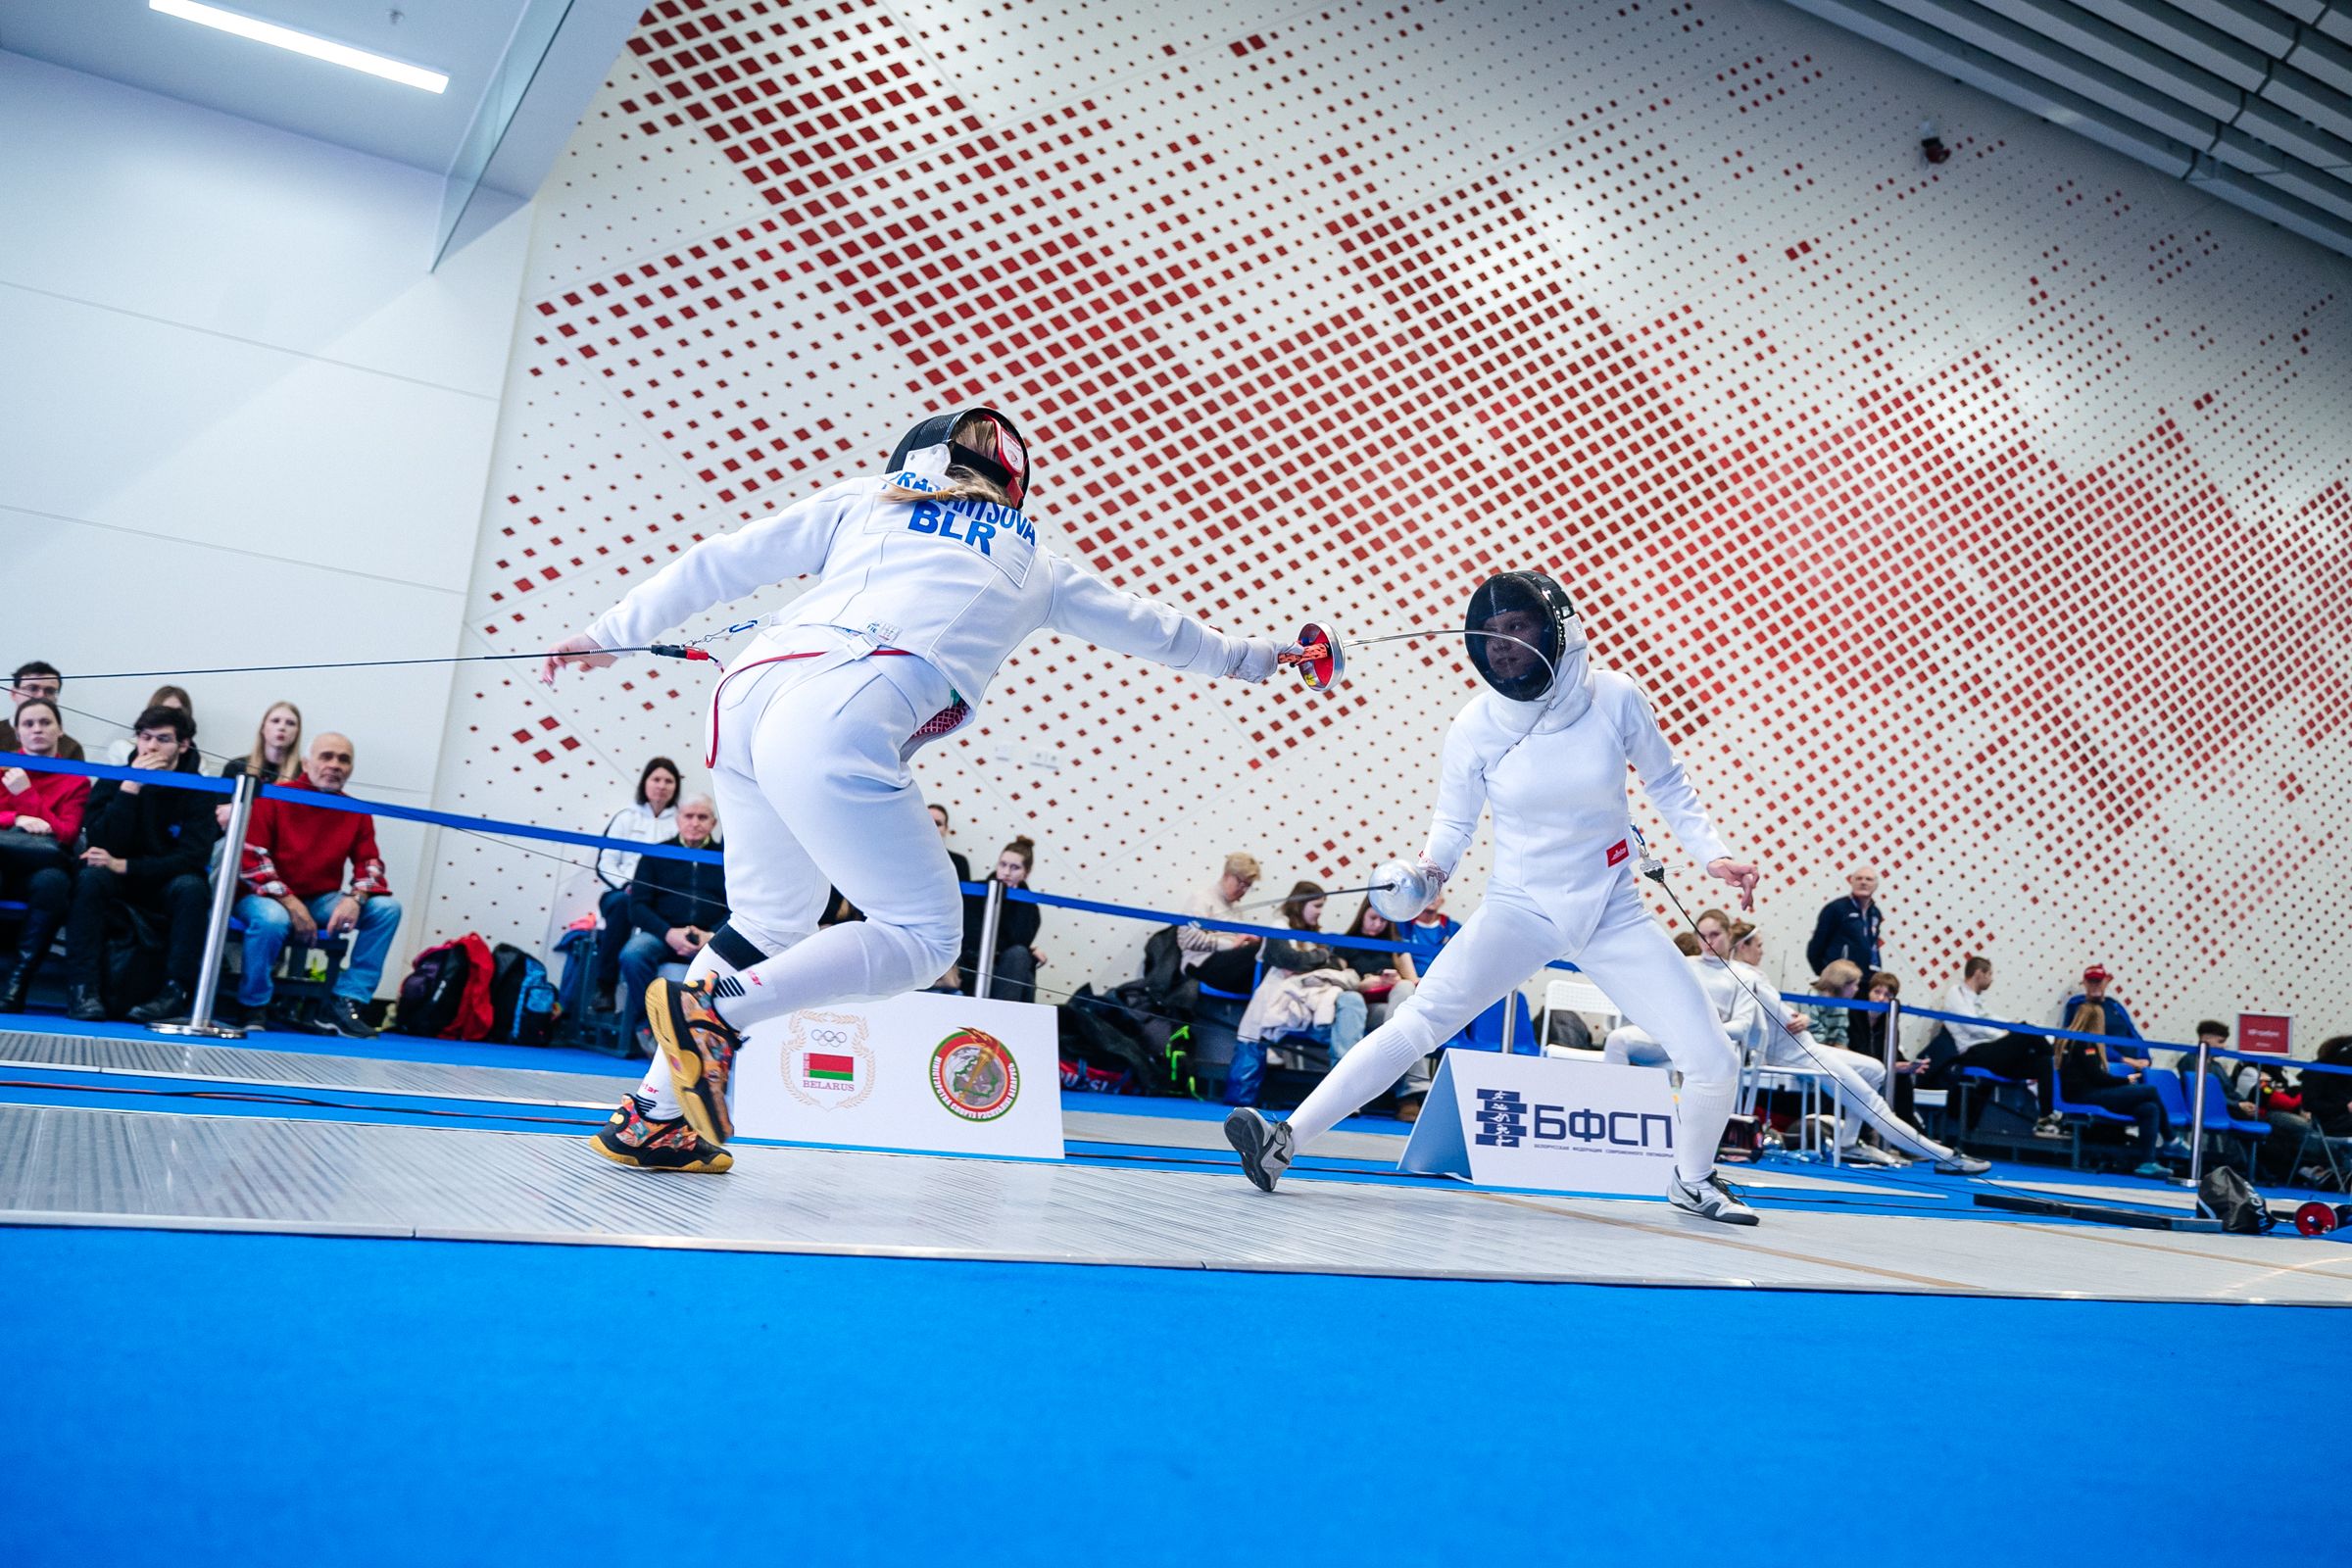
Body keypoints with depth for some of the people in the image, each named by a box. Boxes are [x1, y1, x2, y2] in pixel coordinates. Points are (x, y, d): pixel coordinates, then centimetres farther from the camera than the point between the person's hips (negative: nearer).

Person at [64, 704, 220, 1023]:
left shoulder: (197, 792, -6)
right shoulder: (112, 782, -2)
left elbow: (194, 858, -17)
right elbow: (101, 845, -16)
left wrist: (125, 866, -26)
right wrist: (130, 788, -23)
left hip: (168, 889, -1)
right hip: (119, 888, 1)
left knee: (191, 886, -33)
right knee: (91, 877, -30)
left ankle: (176, 991, -30)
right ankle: (85, 988, -32)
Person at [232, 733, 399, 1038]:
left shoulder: (357, 813, 3)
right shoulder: (274, 799, -7)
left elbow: (369, 863, 2)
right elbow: (250, 857, -14)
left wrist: (356, 898, -21)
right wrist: (291, 903, -24)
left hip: (321, 902, 4)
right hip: (269, 898, -4)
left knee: (387, 907, -16)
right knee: (272, 919, -39)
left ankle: (346, 1002, -17)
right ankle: (252, 1007, -11)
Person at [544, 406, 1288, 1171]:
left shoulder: (863, 496, 28)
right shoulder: (1031, 559, 27)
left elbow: (719, 563, 23)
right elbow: (1150, 627, 40)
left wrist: (610, 633, 31)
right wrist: (1252, 656, 55)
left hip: (747, 688, 5)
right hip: (834, 724, -5)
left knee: (775, 923, 23)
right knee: (924, 936, 6)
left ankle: (651, 1115, 22)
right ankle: (714, 1010, -7)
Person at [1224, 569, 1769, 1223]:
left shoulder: (1614, 697, -11)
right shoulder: (1476, 725, -12)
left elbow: (1667, 784, 5)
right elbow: (1453, 820, 0)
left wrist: (1713, 853, -8)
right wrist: (1426, 871, -20)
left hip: (1615, 916, 1)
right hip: (1519, 911, -1)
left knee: (1714, 1062, -2)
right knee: (1417, 1024, -20)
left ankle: (1691, 1180, 28)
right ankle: (1285, 1143, -18)